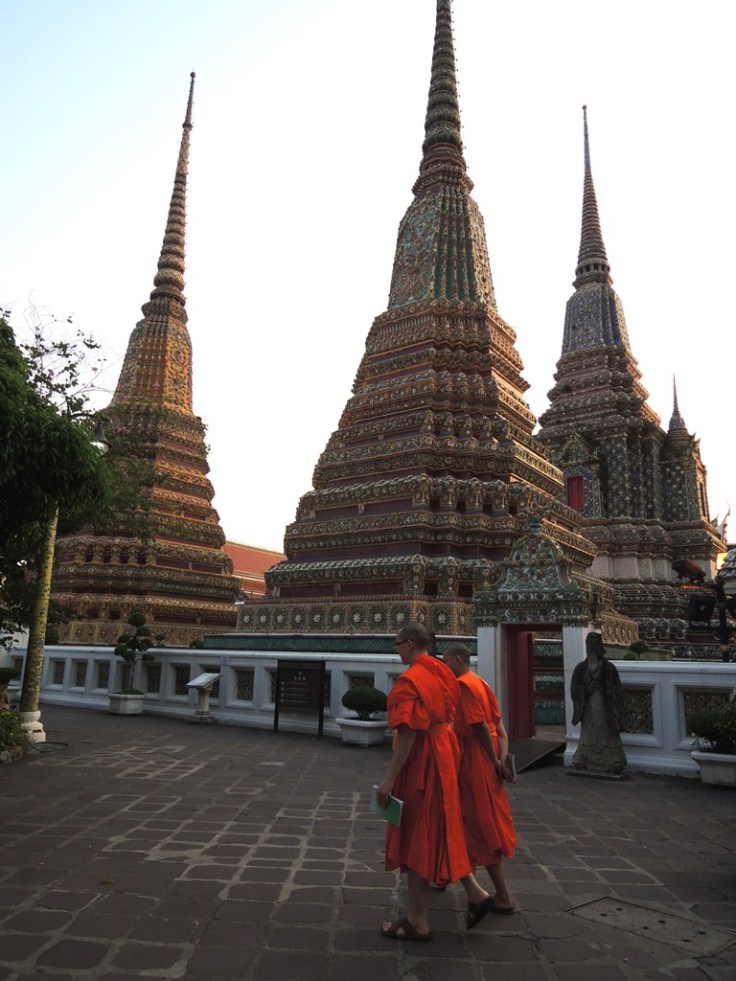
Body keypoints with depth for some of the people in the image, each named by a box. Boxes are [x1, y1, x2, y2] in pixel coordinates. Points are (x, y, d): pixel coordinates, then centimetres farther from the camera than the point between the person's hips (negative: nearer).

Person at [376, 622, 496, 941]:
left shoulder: (409, 681, -21)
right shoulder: (442, 672, 5)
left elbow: (408, 733, -26)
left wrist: (389, 779, -23)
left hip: (420, 760, -8)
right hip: (444, 752, 8)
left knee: (415, 838, 5)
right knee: (439, 831, 22)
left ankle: (417, 921, 18)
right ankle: (474, 891, 21)